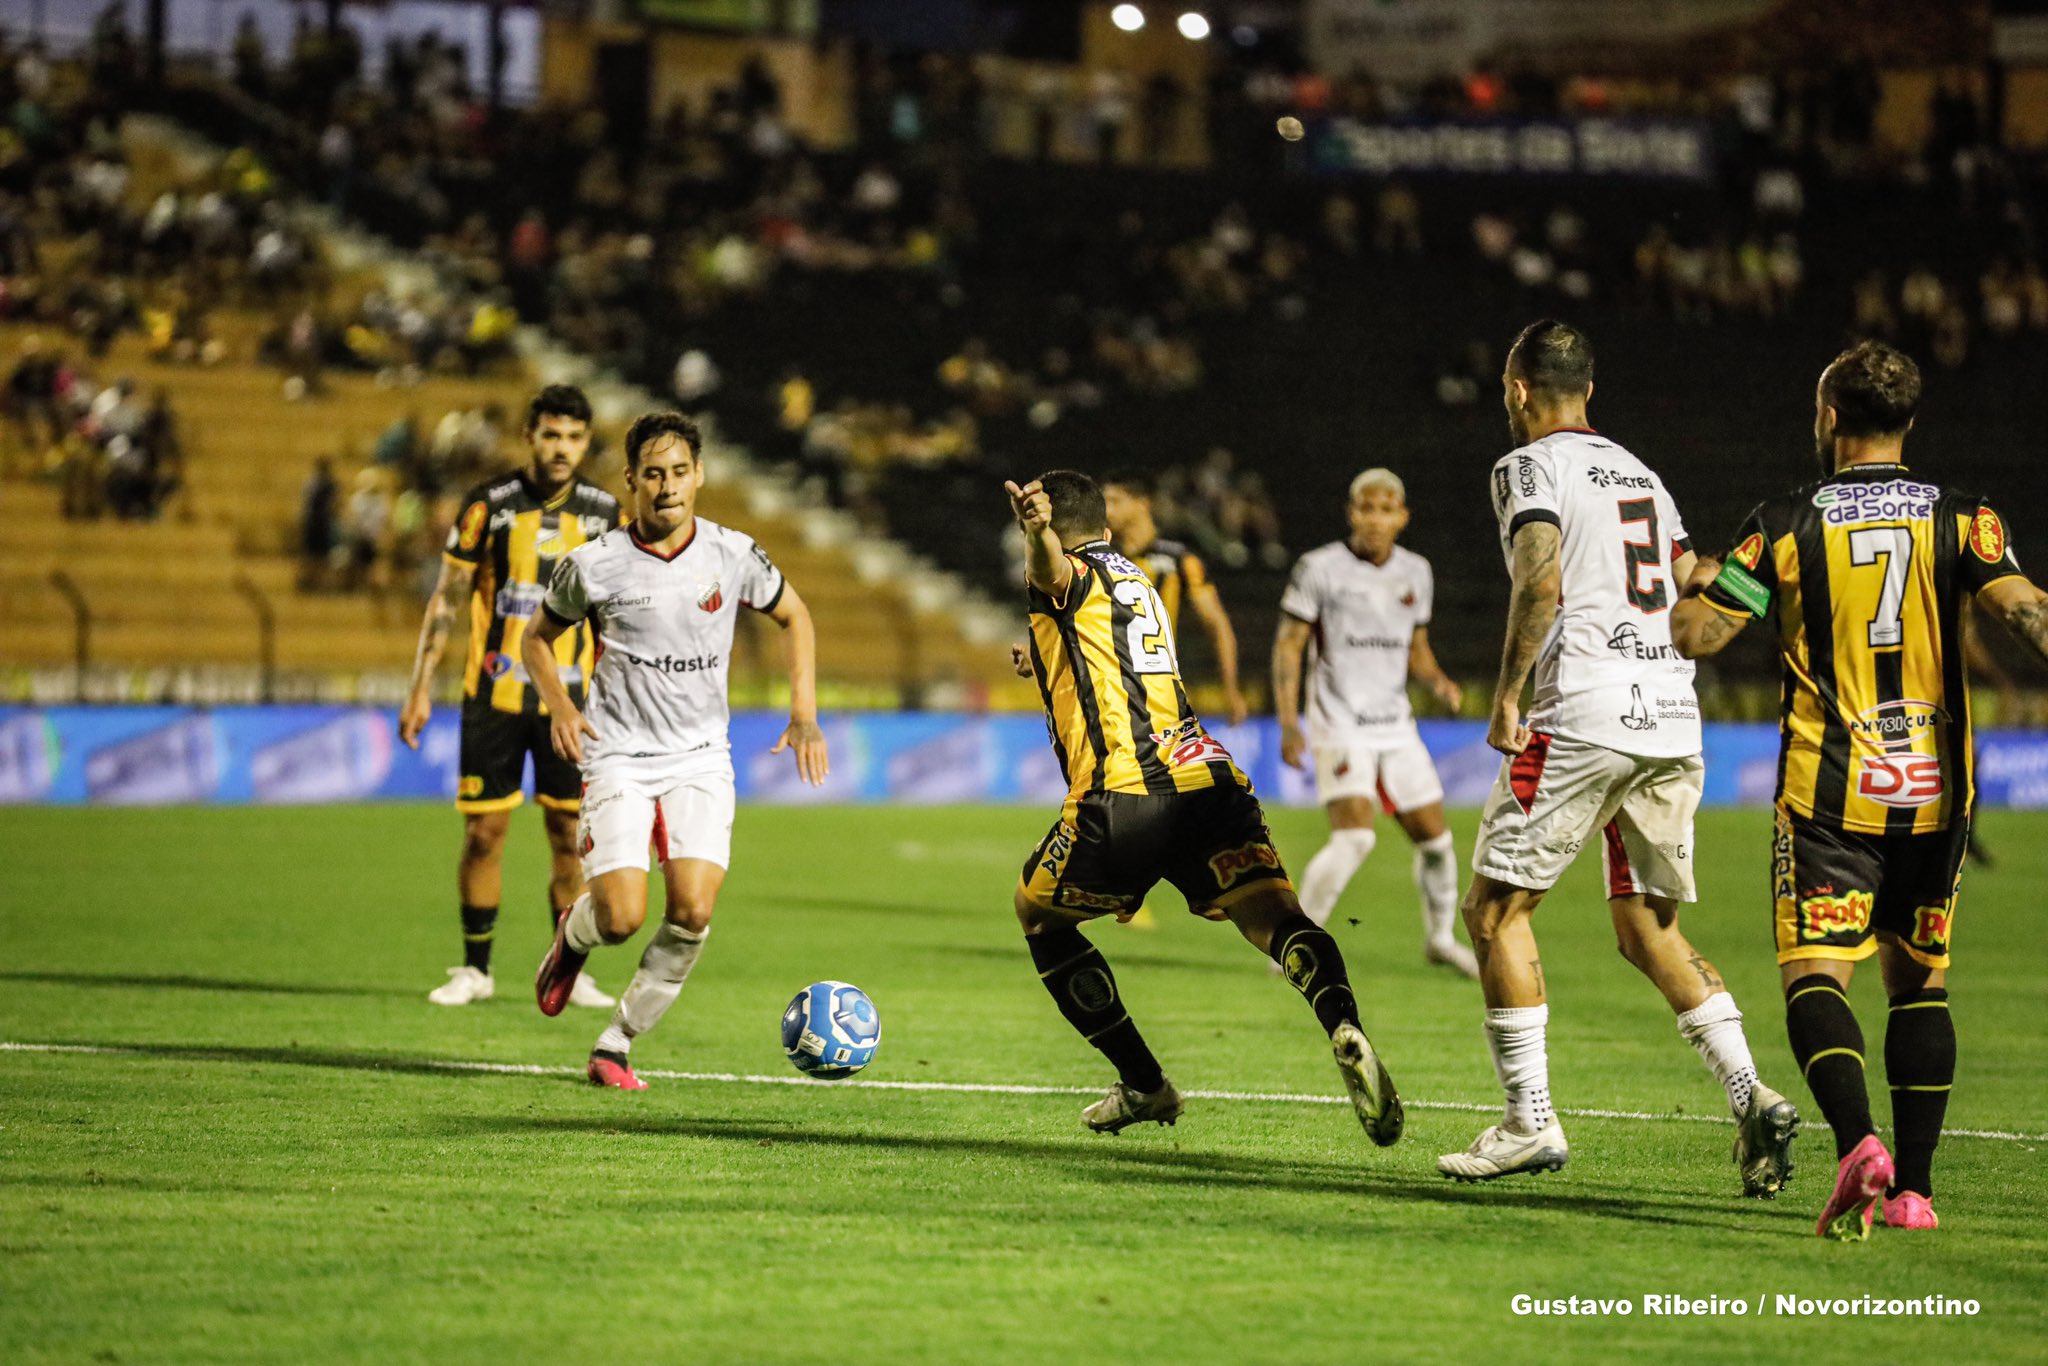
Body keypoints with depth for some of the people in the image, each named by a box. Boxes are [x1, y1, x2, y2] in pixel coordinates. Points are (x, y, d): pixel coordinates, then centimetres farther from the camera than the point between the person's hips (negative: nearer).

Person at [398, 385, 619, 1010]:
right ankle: (475, 969, 12)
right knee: (483, 832, -1)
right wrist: (420, 688, -2)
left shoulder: (604, 512, 3)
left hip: (570, 699, 1)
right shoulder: (488, 505, -3)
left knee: (570, 835, 1)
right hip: (493, 695, -1)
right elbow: (447, 600, 2)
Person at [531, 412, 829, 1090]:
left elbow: (794, 616, 14)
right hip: (619, 755, -2)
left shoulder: (732, 554, -3)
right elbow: (538, 637, 9)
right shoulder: (594, 565, -7)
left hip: (701, 759, 2)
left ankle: (615, 1045, 1)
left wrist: (805, 715, 3)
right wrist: (559, 706, -10)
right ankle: (573, 933, 23)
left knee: (693, 911, -16)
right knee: (622, 918, -16)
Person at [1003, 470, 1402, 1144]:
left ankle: (1144, 1084, 19)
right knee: (1273, 915, -12)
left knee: (1037, 912, 20)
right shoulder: (1139, 582, 32)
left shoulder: (1067, 577, 9)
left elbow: (1052, 564, -19)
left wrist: (1036, 530, -42)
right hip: (1210, 779, 5)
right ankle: (1345, 1031, -43)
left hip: (1124, 793, -5)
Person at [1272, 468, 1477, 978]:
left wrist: (1438, 680, -3)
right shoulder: (1320, 568, -7)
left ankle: (1440, 936, 28)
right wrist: (1288, 723, -14)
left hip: (1395, 725, 5)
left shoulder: (1415, 573, 8)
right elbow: (1288, 645, -5)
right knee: (1354, 835, -21)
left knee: (1433, 835, 5)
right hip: (1340, 723, -5)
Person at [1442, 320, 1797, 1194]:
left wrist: (1506, 696, -10)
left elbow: (1542, 583, -17)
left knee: (1496, 908, 4)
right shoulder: (1641, 474, 22)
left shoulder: (1532, 468, -1)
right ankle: (1751, 1097, -4)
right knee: (1649, 929, 14)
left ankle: (1529, 1121, 0)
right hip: (1673, 716, 7)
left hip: (1587, 710, -7)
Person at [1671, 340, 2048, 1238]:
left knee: (1815, 978, -6)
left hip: (1828, 792, -3)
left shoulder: (1787, 525, -2)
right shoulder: (1958, 519, 2)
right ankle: (1914, 1186, 10)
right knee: (1920, 981, 15)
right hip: (1933, 790, 3)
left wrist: (1700, 585, 19)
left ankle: (1857, 1141, -31)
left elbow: (1695, 634, -2)